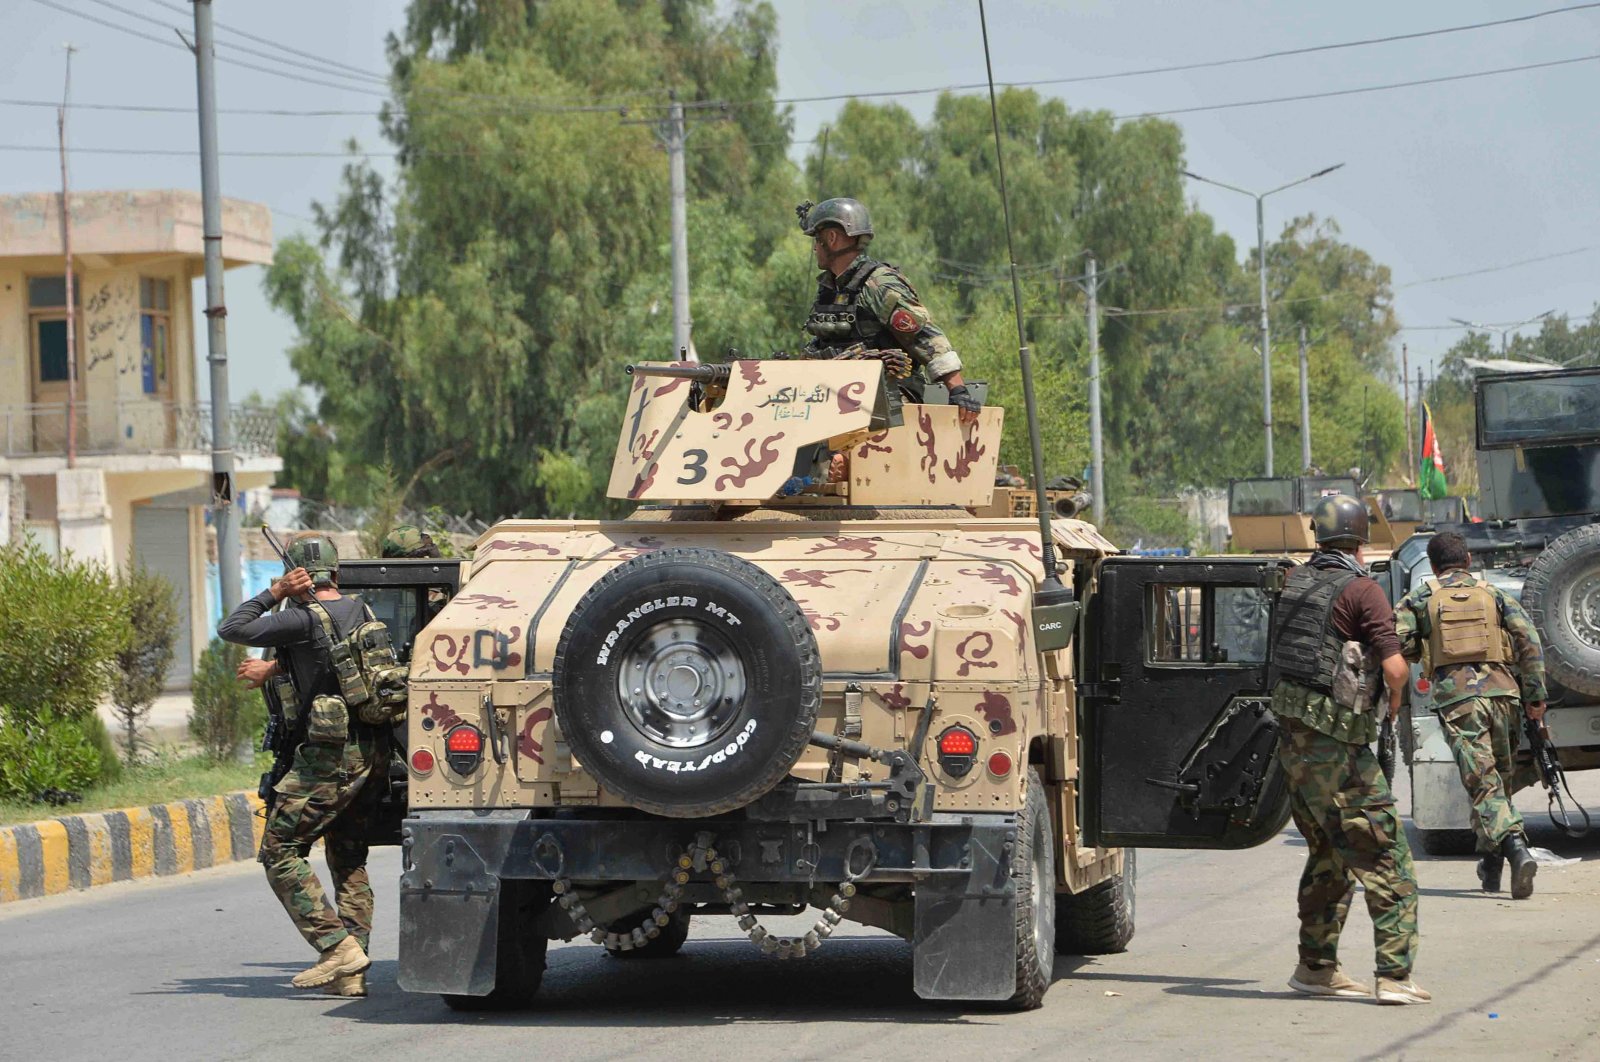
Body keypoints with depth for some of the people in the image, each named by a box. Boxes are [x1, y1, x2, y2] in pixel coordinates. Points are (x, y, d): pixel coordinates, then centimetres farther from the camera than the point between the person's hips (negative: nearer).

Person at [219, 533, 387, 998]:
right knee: (349, 859, 15)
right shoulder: (360, 610, 9)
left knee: (280, 851, -1)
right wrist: (275, 667, 33)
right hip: (374, 754, 8)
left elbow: (230, 630, -9)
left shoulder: (304, 619, -13)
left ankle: (338, 946, -12)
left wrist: (274, 593, -3)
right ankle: (352, 973, 11)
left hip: (330, 757, -8)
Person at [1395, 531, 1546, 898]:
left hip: (1456, 698, -2)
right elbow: (1528, 638, 3)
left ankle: (1515, 848, -30)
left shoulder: (1419, 600, 12)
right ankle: (1490, 867, 21)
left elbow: (1397, 643, 0)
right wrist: (1535, 695, 5)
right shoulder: (1495, 595, 15)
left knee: (1483, 784, -8)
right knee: (1500, 778, 17)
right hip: (1501, 692, 2)